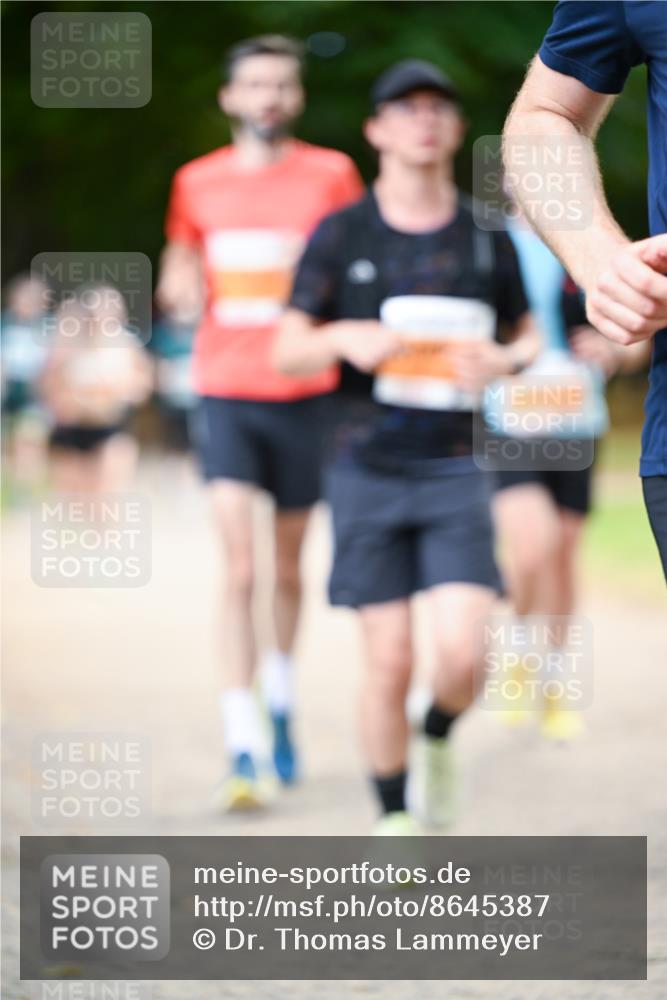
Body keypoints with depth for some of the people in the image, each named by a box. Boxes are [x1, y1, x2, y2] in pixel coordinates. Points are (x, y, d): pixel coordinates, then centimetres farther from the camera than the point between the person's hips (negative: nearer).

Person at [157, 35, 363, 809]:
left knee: (288, 566, 12)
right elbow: (178, 269, 20)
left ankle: (281, 703, 37)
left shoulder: (330, 174, 1)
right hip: (226, 392, 0)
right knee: (239, 566, -12)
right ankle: (243, 751, -14)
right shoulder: (198, 182, 7)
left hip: (303, 393, 0)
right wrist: (177, 286, -3)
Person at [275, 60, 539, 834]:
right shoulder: (341, 235, 2)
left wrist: (502, 359, -7)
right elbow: (287, 351, 3)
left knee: (461, 653, -13)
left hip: (456, 473, 1)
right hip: (368, 472, -1)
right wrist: (344, 338, -19)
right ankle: (395, 820, 14)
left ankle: (437, 741, 20)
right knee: (389, 661, -2)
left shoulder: (487, 238, 7)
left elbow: (528, 338, 17)